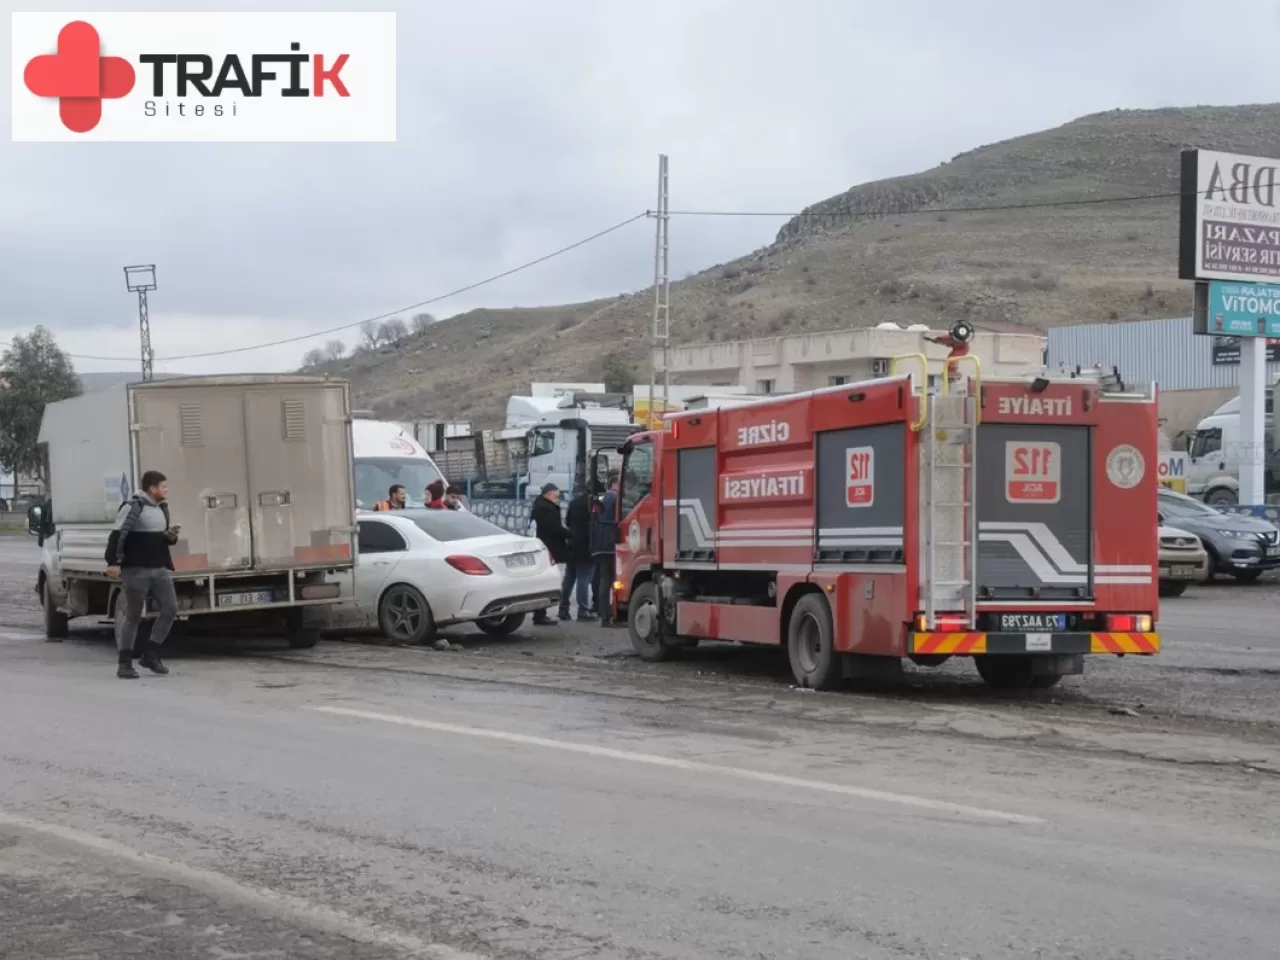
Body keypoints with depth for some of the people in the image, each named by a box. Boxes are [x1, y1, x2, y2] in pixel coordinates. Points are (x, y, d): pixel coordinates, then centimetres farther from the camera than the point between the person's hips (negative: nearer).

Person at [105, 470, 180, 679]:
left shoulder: (162, 508, 15)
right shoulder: (132, 506, -11)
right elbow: (117, 535, -16)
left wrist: (171, 535, 3)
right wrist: (113, 562, -24)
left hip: (160, 569, 8)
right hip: (136, 570, -8)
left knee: (170, 610, 3)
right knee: (133, 616, -3)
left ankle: (150, 654, 14)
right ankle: (125, 663, 5)